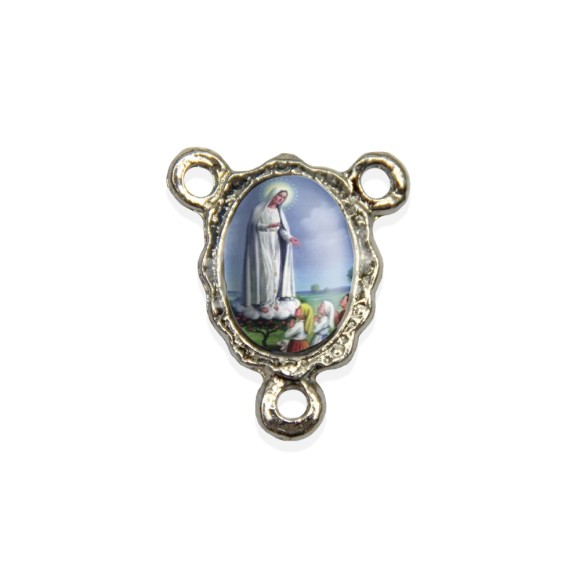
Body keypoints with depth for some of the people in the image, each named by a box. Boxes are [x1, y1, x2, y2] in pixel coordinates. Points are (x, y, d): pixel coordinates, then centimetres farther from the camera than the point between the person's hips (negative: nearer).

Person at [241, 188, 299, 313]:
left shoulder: (279, 211, 10)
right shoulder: (259, 208, -7)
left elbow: (282, 229, 0)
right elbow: (254, 225, -10)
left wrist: (290, 238, -19)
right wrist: (269, 226, -25)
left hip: (275, 244, 6)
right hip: (262, 243, -6)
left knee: (275, 271, 3)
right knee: (265, 271, -11)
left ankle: (273, 299, 11)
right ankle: (263, 301, -5)